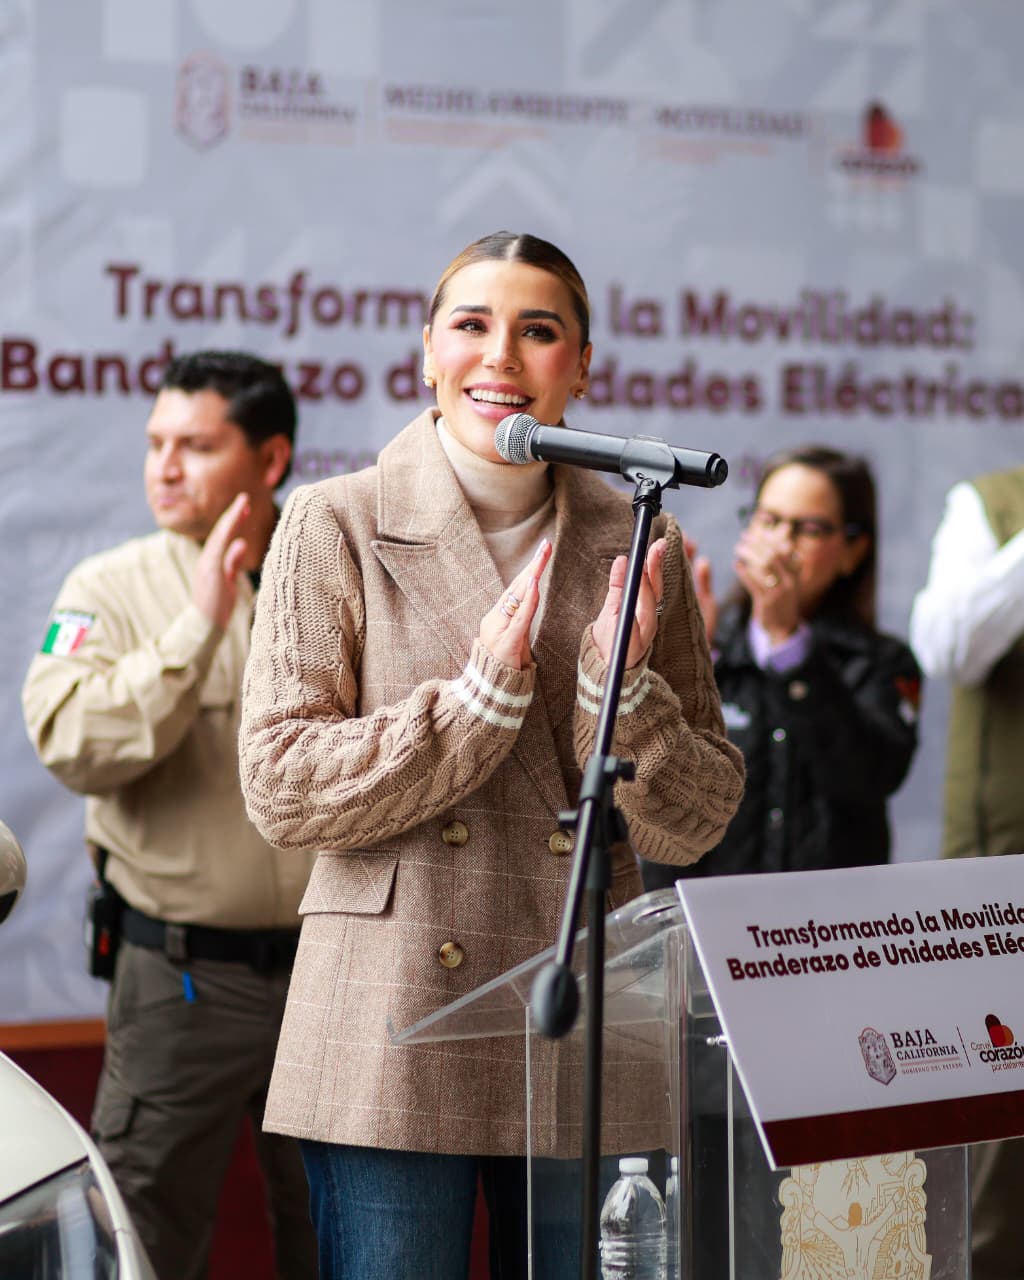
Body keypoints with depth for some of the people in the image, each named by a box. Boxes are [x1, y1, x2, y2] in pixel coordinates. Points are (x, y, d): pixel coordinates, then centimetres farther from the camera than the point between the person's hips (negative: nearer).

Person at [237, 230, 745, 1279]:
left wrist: (618, 688, -12)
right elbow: (280, 791, -7)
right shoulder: (335, 527, 0)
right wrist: (480, 693, -15)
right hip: (393, 1035, -3)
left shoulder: (638, 549, 8)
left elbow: (693, 825, 6)